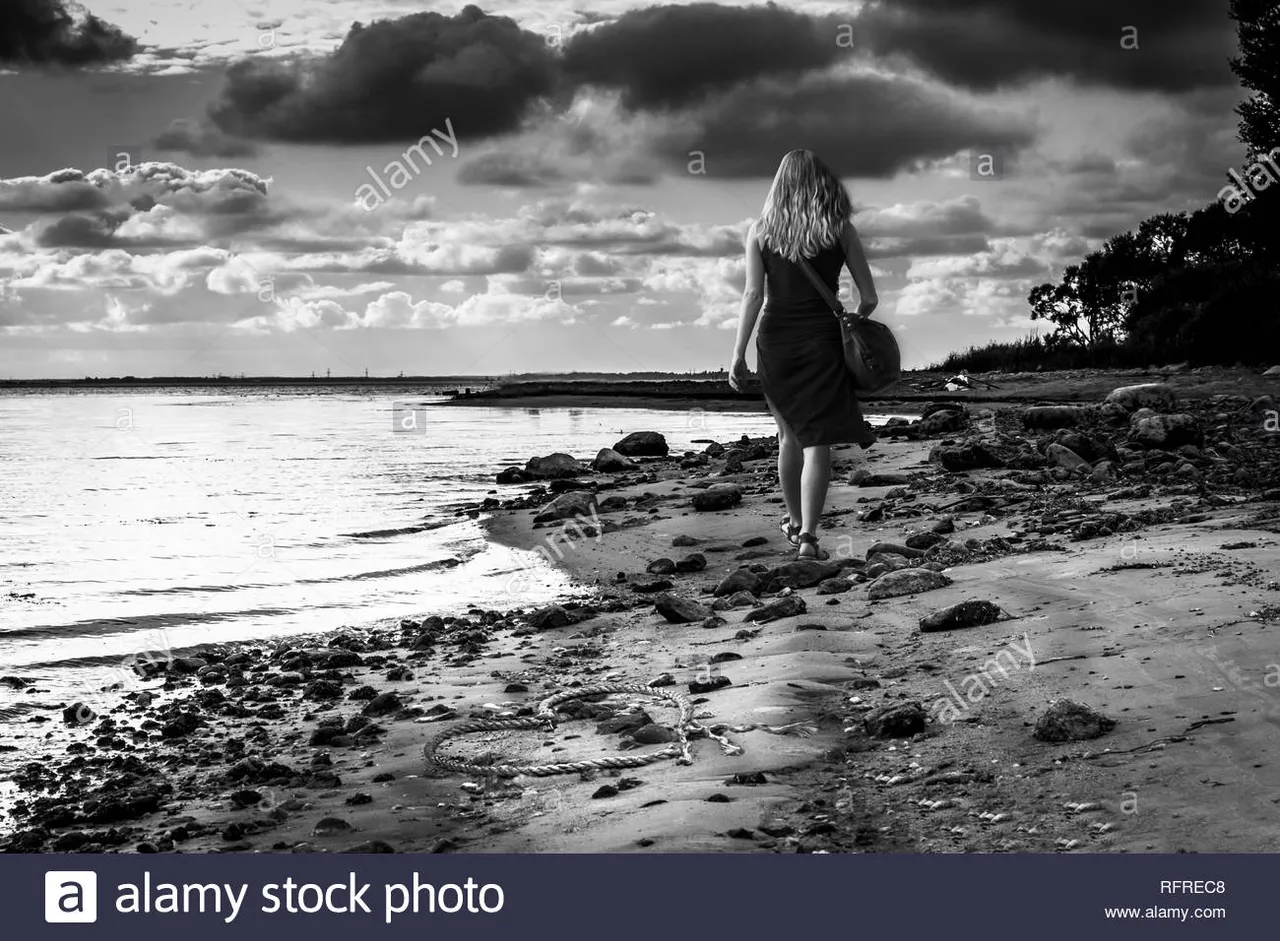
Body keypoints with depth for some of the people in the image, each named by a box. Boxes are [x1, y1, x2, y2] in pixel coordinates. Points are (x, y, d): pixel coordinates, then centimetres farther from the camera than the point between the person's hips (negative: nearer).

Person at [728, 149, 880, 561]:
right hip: (822, 341, -2)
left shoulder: (760, 231, 2)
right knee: (817, 441, -1)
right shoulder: (841, 231, 0)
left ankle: (795, 523, 32)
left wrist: (739, 353, -5)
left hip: (775, 341, 2)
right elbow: (869, 297, 1)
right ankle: (808, 536, -9)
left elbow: (753, 295, -5)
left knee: (789, 433, 19)